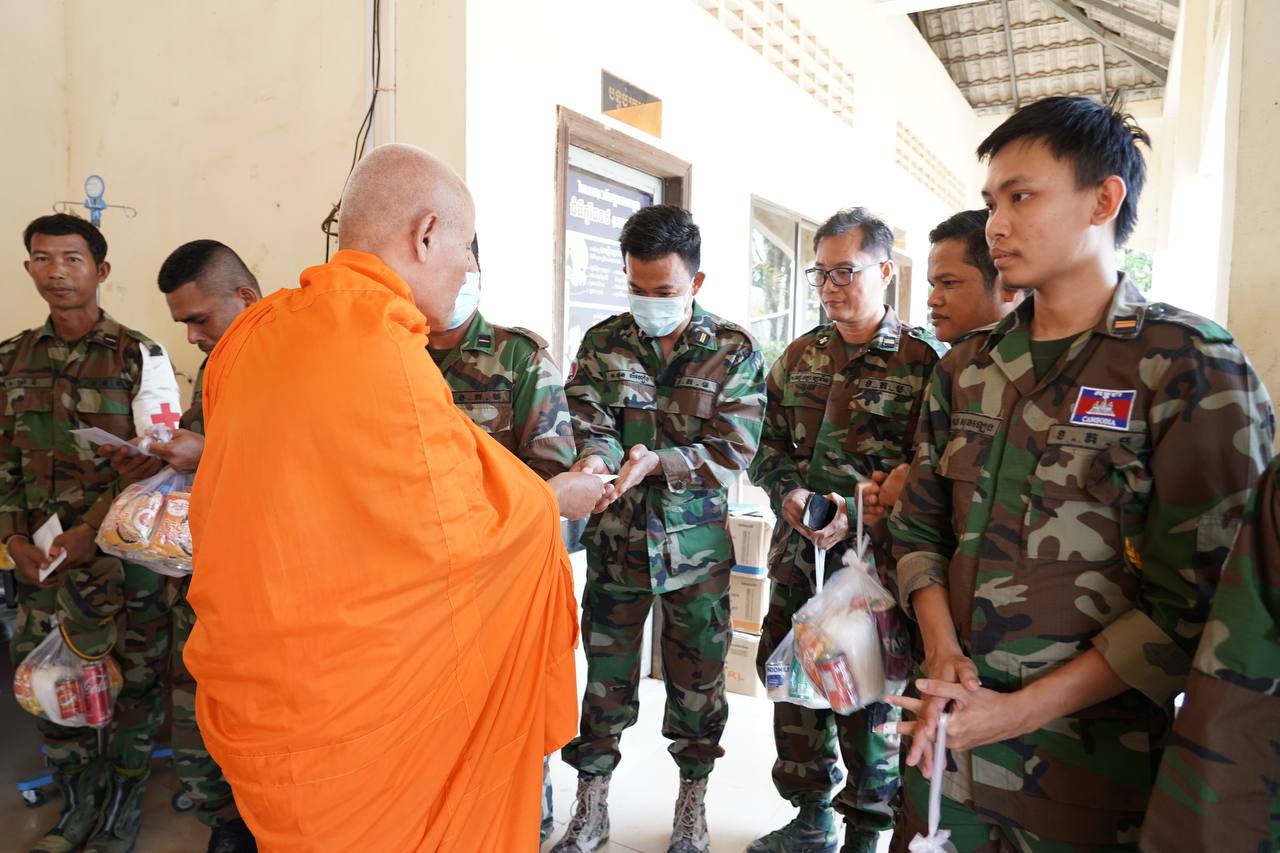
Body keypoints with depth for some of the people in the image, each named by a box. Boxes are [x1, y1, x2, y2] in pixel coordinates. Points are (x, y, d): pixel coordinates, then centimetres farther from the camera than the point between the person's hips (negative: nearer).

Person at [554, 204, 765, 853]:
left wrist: (654, 461, -25)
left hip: (696, 545, -1)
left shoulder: (734, 352, -4)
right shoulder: (602, 343, 1)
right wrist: (594, 458, -32)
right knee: (605, 676, 11)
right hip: (615, 539, 1)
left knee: (697, 678, 12)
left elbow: (733, 450, -11)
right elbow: (590, 423, -8)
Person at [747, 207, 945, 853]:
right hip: (797, 556, 5)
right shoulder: (799, 356, 11)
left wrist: (857, 512, -20)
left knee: (867, 701, 5)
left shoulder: (925, 360, -6)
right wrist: (789, 493, -6)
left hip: (875, 563, -5)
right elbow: (768, 447, 14)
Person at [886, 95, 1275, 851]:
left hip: (1091, 762, -4)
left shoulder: (1191, 366, -10)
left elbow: (1195, 599, -13)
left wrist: (1022, 710, -15)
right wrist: (942, 652, -9)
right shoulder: (968, 368, 5)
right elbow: (920, 526, 7)